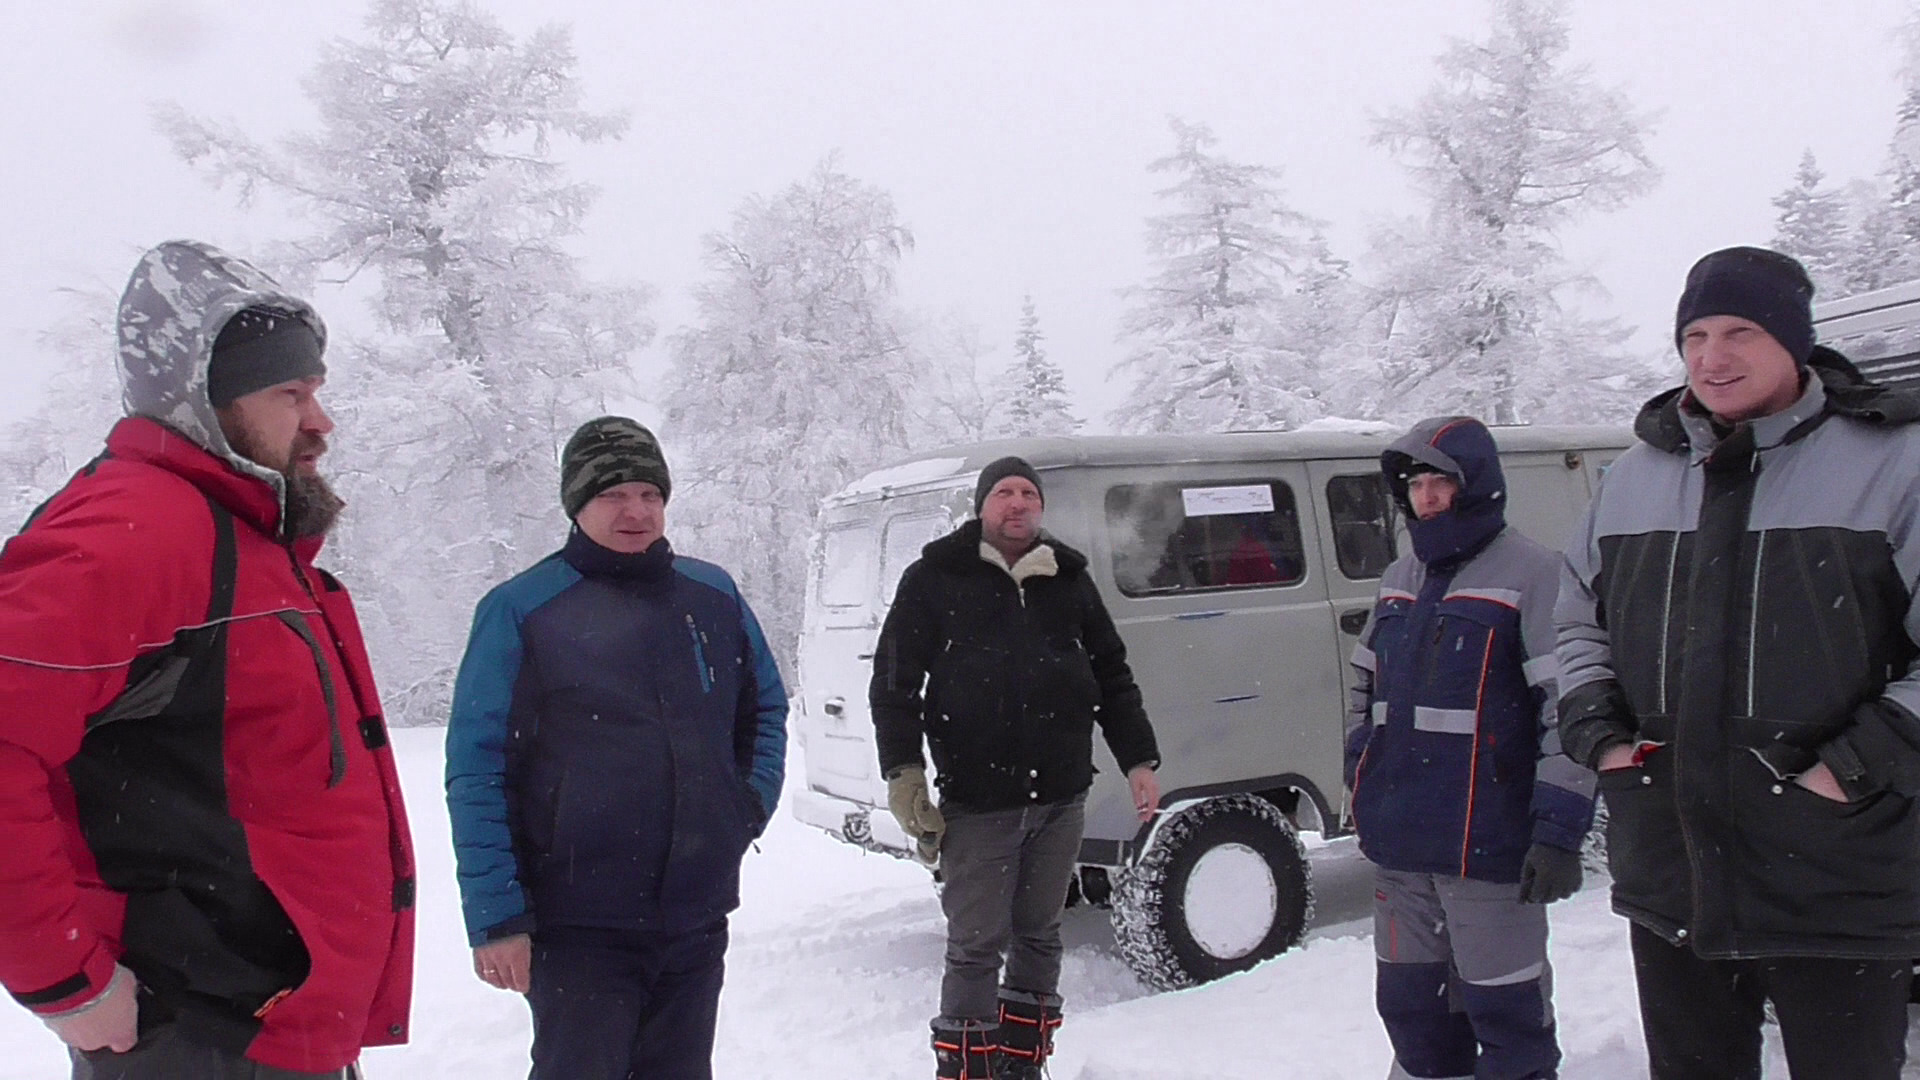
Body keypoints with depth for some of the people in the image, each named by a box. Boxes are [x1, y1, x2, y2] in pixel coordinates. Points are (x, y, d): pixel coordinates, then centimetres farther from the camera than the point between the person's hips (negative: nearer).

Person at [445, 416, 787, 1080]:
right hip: (577, 930, -4)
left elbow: (767, 709, 19)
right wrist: (494, 918, -13)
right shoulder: (520, 609, -6)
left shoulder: (714, 595, 6)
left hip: (697, 918, 4)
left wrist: (754, 802, 4)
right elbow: (475, 768, -9)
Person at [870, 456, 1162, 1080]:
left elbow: (1112, 676, 18)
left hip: (1061, 797, 4)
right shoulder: (936, 579, 0)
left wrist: (1138, 761, 11)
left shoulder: (1069, 580, 12)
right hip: (976, 801, -4)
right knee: (977, 945, -1)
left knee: (1039, 936, 15)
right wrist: (903, 773, -10)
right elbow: (893, 681, -2)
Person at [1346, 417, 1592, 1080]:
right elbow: (1365, 688, 23)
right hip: (1397, 845, 7)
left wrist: (1558, 828, -16)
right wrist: (1361, 781, 19)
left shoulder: (1530, 573, -9)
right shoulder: (1398, 580, 13)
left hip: (1489, 845, -7)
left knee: (1505, 1012, 3)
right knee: (1409, 1003, 17)